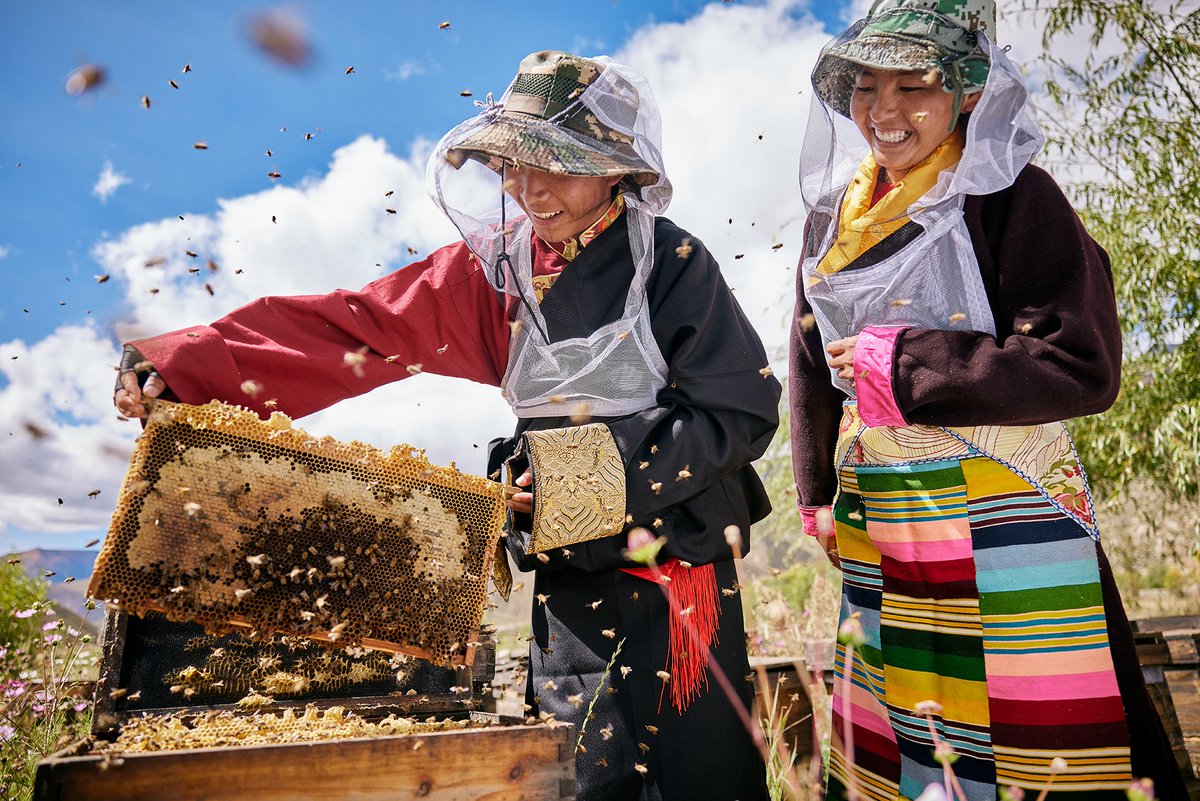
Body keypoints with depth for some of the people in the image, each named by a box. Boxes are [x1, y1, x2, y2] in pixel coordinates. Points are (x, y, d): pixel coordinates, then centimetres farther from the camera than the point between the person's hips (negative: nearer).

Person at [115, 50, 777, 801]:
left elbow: (742, 413, -12)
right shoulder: (496, 268, 1)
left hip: (684, 570, -2)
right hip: (570, 573, 3)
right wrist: (182, 362, -9)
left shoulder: (673, 264, -10)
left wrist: (604, 468, -19)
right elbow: (352, 326, -2)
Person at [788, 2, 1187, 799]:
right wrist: (817, 491, 15)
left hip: (1005, 518, -5)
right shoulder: (835, 214, 8)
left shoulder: (1013, 196, -8)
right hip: (877, 531, 6)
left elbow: (1084, 366, -15)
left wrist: (906, 365, -17)